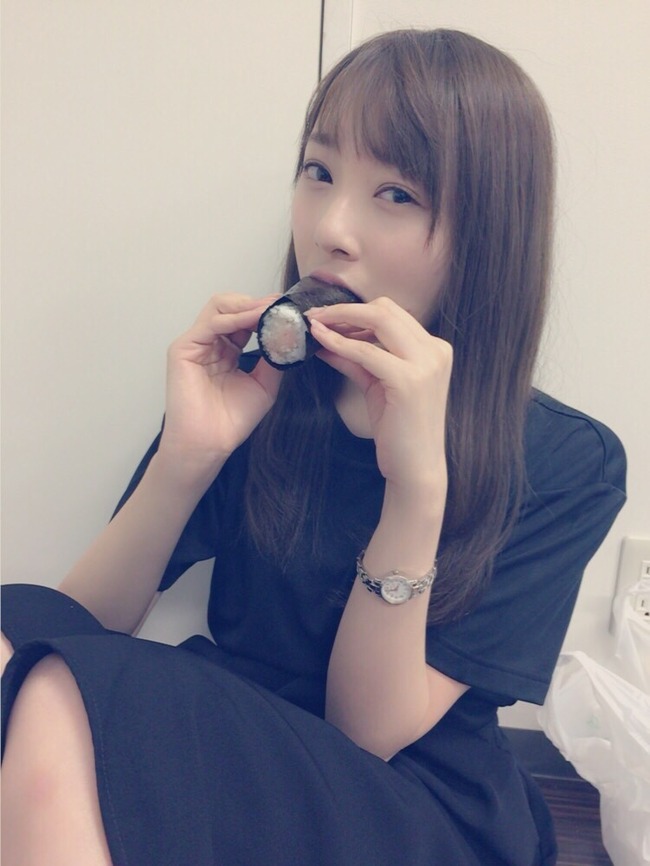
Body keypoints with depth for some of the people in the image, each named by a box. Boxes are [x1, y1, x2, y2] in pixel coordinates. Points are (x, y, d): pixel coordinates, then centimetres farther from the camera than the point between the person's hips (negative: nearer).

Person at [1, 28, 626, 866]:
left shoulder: (568, 464, -12)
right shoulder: (252, 387, -5)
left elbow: (368, 735, -15)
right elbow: (81, 633, -7)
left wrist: (417, 483, -29)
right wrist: (185, 458, -24)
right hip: (222, 760, 3)